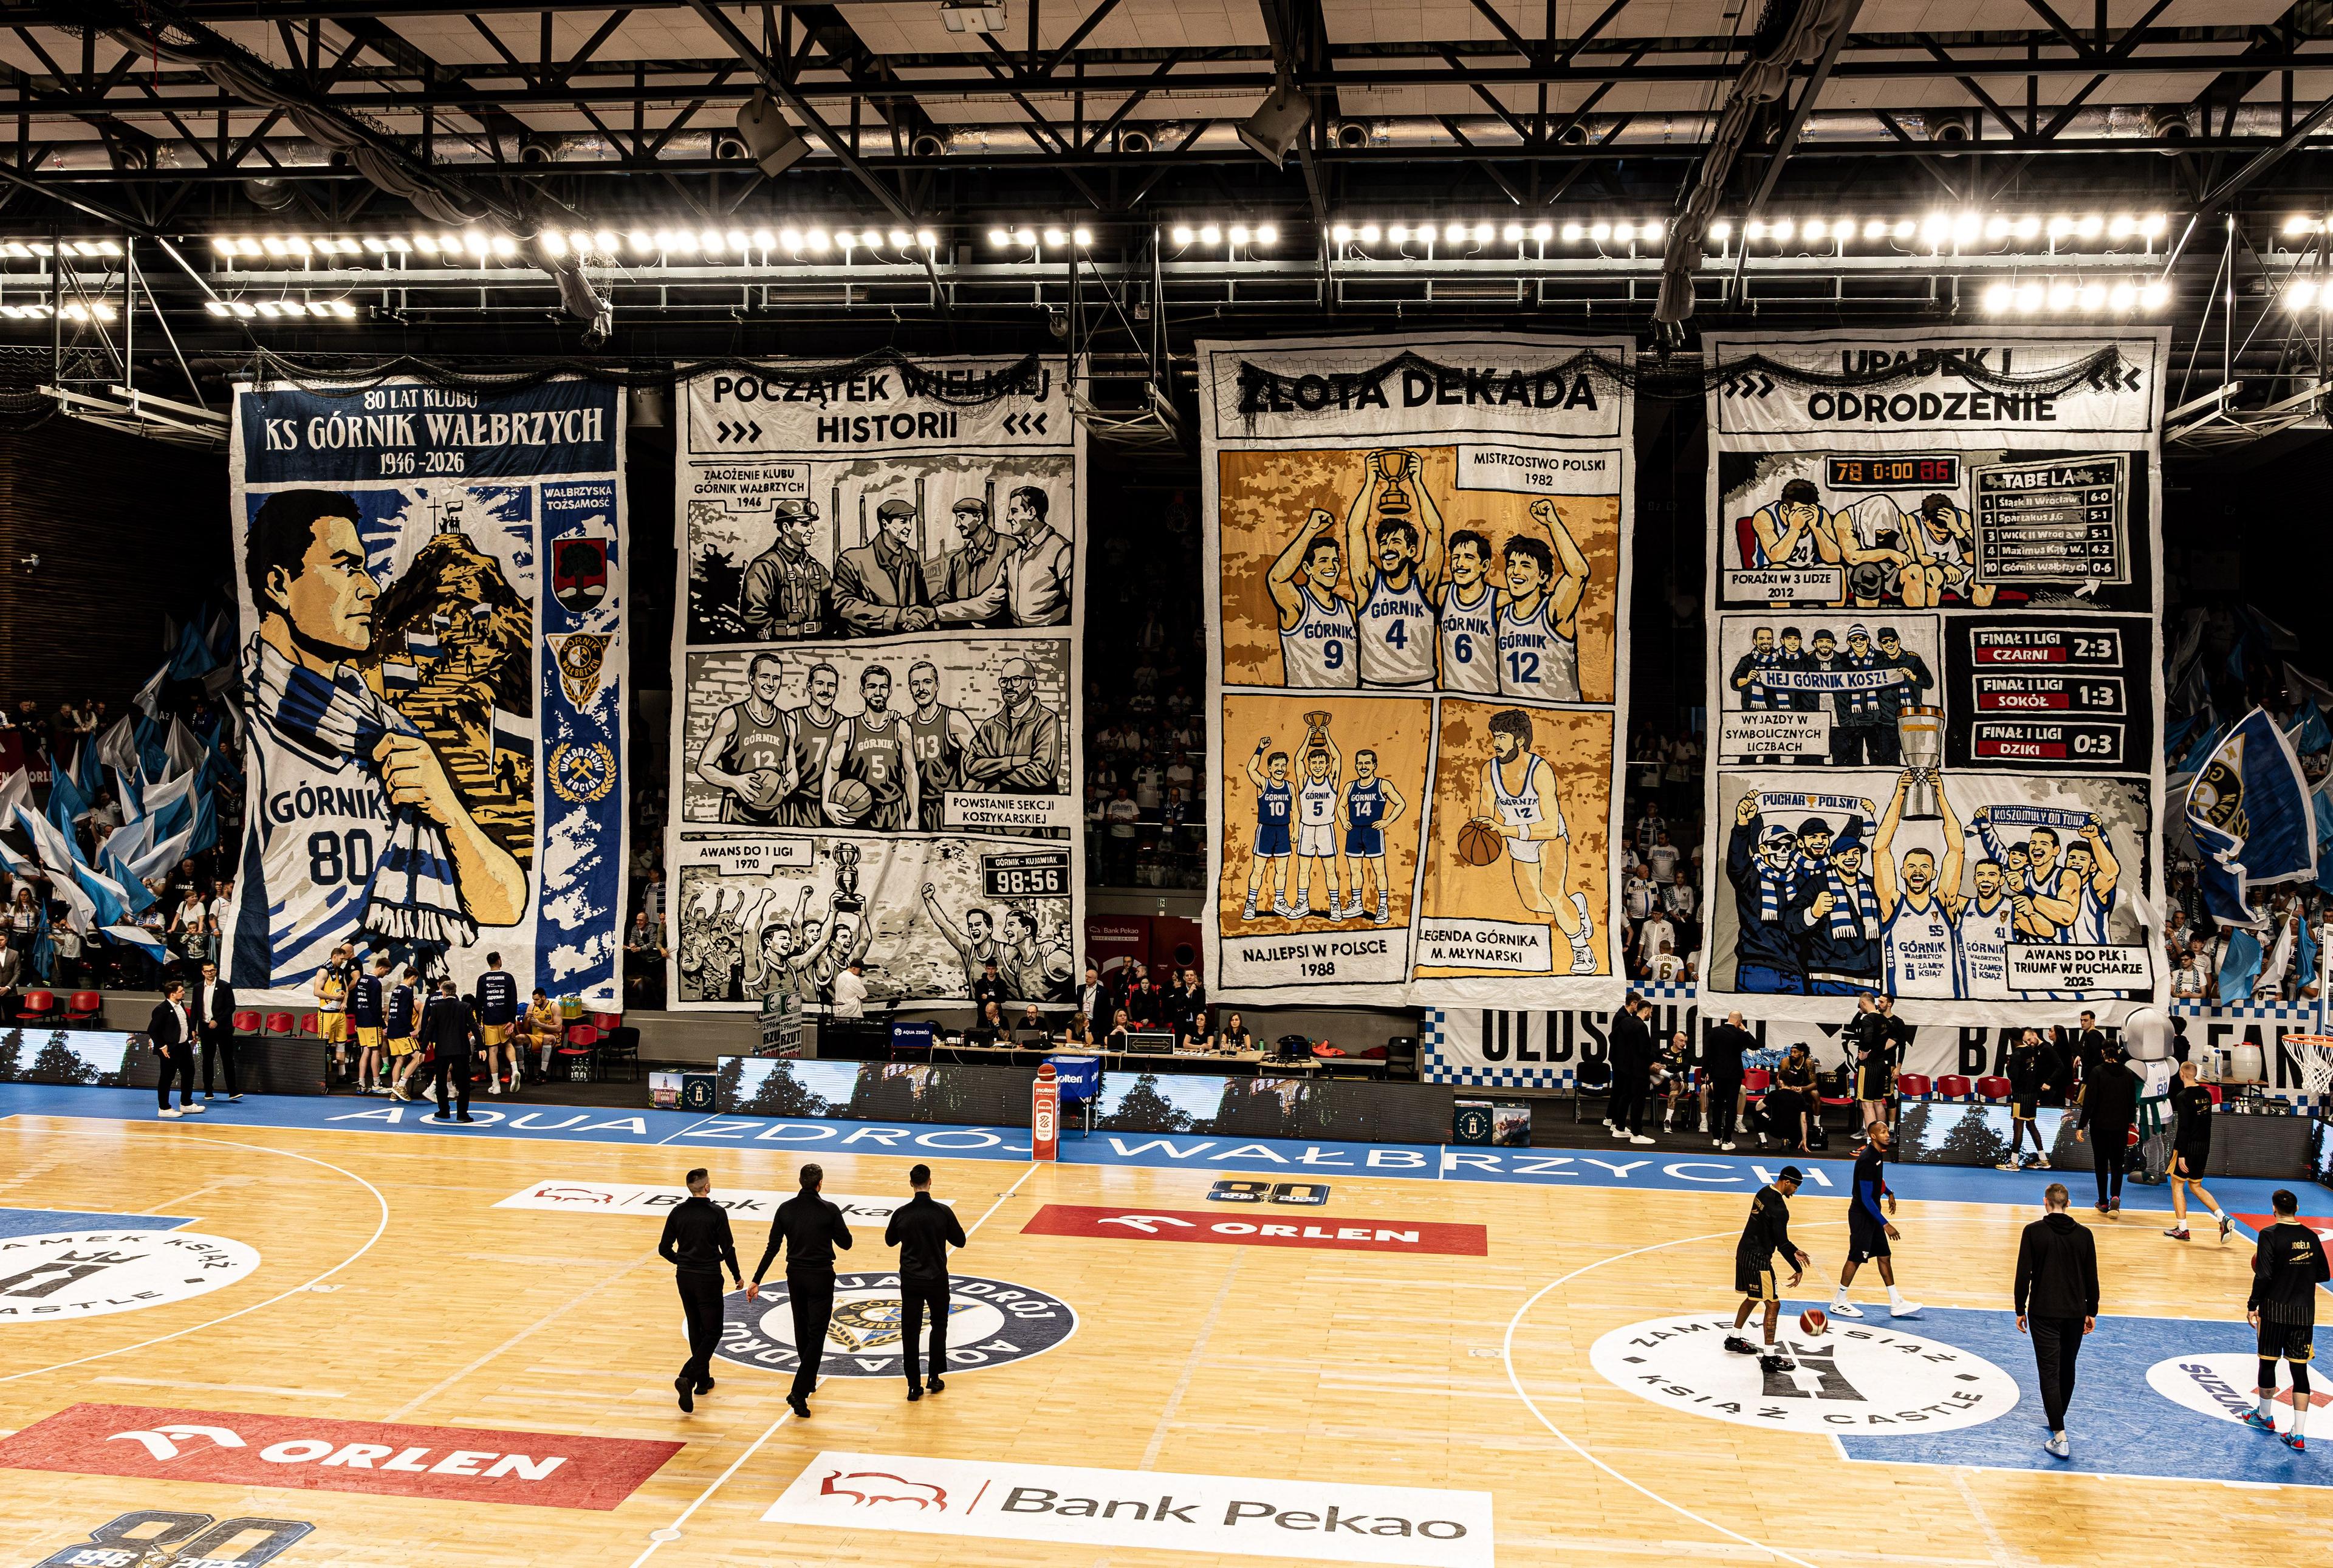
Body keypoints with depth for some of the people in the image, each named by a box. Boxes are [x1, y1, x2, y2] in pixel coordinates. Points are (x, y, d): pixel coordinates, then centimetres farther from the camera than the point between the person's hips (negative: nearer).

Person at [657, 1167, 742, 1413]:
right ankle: (687, 1378, -15)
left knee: (696, 1330, 19)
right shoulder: (717, 1213, -13)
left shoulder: (677, 1212, -1)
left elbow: (664, 1249, 2)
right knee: (712, 1332, 3)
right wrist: (737, 1275, 5)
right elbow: (728, 1249, -10)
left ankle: (703, 1380, 26)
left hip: (684, 1278, 5)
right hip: (708, 1279, -5)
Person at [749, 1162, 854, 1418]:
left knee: (802, 1331, 22)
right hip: (821, 1277, -4)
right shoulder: (830, 1210, -12)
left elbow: (772, 1248, -3)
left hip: (795, 1276, 4)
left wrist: (756, 1281, 2)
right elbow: (846, 1243, -3)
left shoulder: (786, 1209, -3)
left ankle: (809, 1379, 39)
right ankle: (799, 1393, -14)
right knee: (816, 1336, -2)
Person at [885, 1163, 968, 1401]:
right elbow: (959, 1241, 1)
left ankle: (914, 1385, 5)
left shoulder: (901, 1213, -8)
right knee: (939, 1324, 20)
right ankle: (934, 1377, 19)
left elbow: (890, 1241, 9)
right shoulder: (943, 1212, -12)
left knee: (910, 1331, 6)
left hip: (910, 1280, 0)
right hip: (937, 1279, 0)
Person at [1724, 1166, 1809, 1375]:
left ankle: (1734, 1339, 39)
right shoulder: (1779, 1208, -22)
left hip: (1744, 1251, 10)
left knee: (1753, 1298, 26)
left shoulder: (1764, 1193, 8)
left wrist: (1795, 1251, 22)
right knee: (1773, 1305, -4)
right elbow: (1781, 1243, -19)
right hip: (1758, 1259, -10)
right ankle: (1769, 1358, -3)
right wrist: (1798, 1269, -9)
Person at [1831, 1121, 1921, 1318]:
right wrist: (1885, 1224, -26)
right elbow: (1866, 1198, -27)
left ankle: (1896, 1304, 19)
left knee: (1884, 1256, 12)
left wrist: (1889, 1193, 16)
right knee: (1856, 1258, 0)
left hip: (1872, 1213, 9)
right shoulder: (1867, 1160, -26)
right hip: (1861, 1215, -9)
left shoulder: (1879, 1154, 4)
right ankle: (1838, 1303, 12)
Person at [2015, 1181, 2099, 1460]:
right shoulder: (2084, 1235, 0)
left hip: (2043, 1313, -4)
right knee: (2067, 1369, 20)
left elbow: (2024, 1274, -9)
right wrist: (2091, 1312, 15)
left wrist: (2020, 1310, 1)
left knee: (2050, 1373, -3)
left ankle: (2060, 1437, -11)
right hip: (2075, 1312, 4)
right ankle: (2055, 1417, 39)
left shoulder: (2034, 1232, -9)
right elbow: (2092, 1278, 4)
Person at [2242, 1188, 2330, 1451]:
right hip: (2304, 1313, 4)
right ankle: (2298, 1435, 1)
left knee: (2268, 1363, 13)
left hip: (2274, 1310, -4)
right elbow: (2323, 1275, 11)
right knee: (2300, 1370, 4)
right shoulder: (2311, 1237, 2)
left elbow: (2263, 1276, -17)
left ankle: (2265, 1416, 30)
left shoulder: (2270, 1235, -12)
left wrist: (2252, 1305, -8)